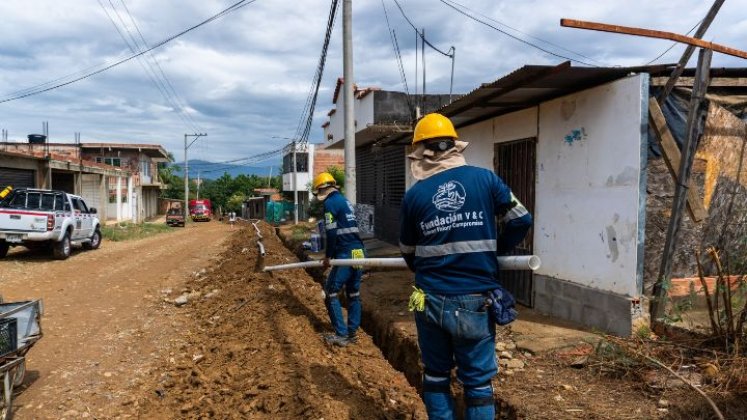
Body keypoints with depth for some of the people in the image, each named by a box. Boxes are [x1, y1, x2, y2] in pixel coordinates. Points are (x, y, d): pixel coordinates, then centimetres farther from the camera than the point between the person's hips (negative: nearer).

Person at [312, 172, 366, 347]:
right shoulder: (345, 202, 19)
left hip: (346, 255, -8)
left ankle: (341, 335, 0)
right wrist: (332, 253, 24)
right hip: (359, 253, 9)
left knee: (330, 293, 1)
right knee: (353, 294, 14)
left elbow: (332, 233, -13)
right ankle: (352, 333, 19)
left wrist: (327, 256, -3)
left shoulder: (330, 203, -6)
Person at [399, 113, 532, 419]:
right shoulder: (484, 178, -3)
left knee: (436, 375, 18)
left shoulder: (414, 194, -1)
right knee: (478, 381, 10)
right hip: (475, 301, -1)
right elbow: (521, 220, 1)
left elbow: (407, 251, 9)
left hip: (431, 301, 1)